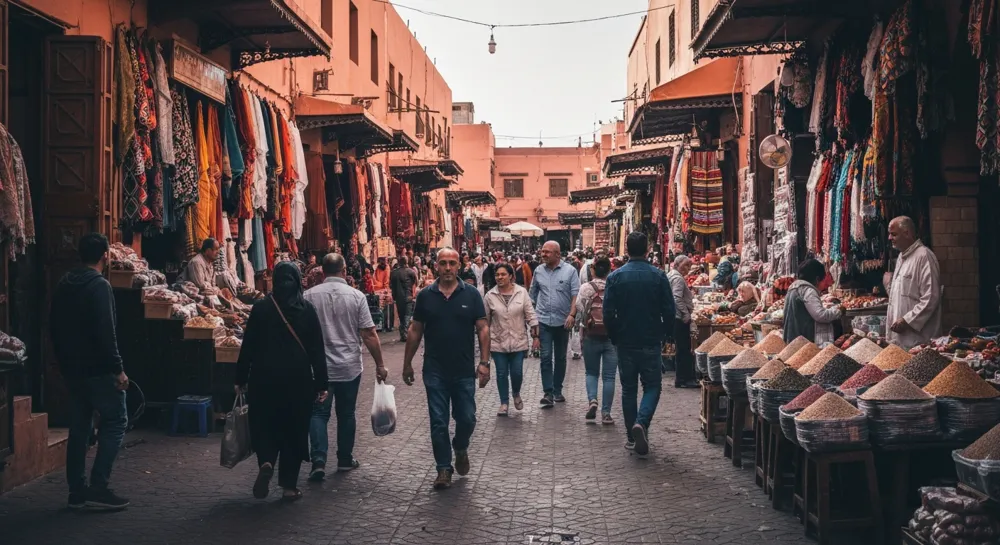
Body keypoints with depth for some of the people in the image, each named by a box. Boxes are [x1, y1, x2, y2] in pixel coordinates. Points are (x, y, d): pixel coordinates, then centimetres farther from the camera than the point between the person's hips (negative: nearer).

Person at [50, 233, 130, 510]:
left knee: (79, 427, 12)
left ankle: (77, 491, 13)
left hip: (72, 369, 8)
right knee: (114, 422, 0)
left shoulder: (63, 285, 11)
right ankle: (98, 488, -6)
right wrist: (118, 368, -17)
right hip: (97, 369, -8)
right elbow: (105, 332, -21)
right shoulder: (99, 285, -15)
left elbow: (54, 328, 16)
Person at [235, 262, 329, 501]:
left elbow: (248, 346, -1)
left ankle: (266, 462, -13)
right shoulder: (307, 309, -3)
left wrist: (241, 379, 8)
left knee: (265, 425, 14)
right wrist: (321, 384, 3)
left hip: (265, 378, 0)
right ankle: (289, 486, 11)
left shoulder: (261, 308, -4)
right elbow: (317, 349, -2)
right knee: (294, 428, 10)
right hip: (299, 378, 0)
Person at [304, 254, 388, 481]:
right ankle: (345, 459, 25)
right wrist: (379, 365, 0)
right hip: (349, 367, 0)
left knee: (318, 413, 6)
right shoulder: (356, 296, -7)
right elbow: (369, 334, -9)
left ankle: (318, 460, -9)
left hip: (319, 367, 0)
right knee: (346, 413, 14)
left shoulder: (309, 296, -4)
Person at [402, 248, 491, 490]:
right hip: (435, 372, 1)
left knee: (467, 419, 6)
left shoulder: (471, 294, -3)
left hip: (464, 371, 0)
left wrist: (484, 362, -10)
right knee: (438, 422, 4)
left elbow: (482, 329, -3)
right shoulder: (425, 295, 1)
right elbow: (415, 331, 7)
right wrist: (407, 363, 7)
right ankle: (444, 468, 17)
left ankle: (461, 449, 37)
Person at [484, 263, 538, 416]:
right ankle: (504, 403, 19)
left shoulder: (522, 292, -4)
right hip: (498, 342, 0)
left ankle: (516, 394, 32)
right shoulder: (490, 295, -3)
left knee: (517, 372, 3)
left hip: (518, 341, 0)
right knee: (502, 373, 5)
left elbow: (530, 315, -1)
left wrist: (535, 335, -4)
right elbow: (485, 319, 4)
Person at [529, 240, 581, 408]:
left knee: (560, 358, 11)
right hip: (544, 321, 1)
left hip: (563, 322, 0)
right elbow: (532, 294, 12)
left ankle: (557, 390, 23)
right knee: (546, 357, -7)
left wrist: (572, 315, -18)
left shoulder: (570, 271, -4)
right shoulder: (539, 271, 4)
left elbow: (575, 295, -7)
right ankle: (548, 393, -5)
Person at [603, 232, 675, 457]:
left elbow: (608, 313, -4)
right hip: (651, 343, -1)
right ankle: (641, 423, -16)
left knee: (628, 389, 12)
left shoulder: (615, 277, -5)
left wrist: (614, 338, 10)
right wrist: (666, 336, 10)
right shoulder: (658, 276, -7)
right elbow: (669, 311, -5)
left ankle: (631, 436, 15)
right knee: (652, 386, 9)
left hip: (625, 343, 1)